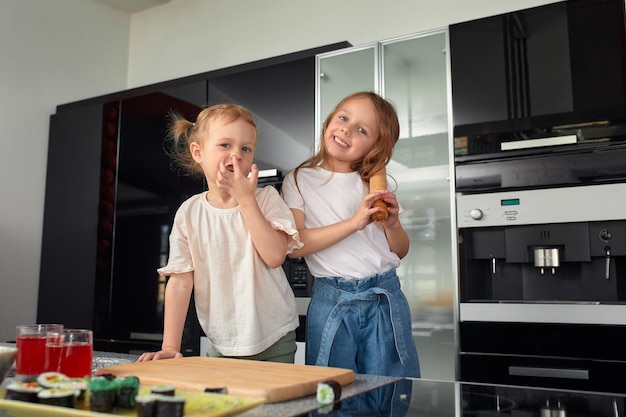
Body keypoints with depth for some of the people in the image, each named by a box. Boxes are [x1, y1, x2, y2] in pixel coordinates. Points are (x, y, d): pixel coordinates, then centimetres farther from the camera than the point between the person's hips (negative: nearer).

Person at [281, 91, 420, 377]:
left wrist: (392, 224, -7)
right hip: (332, 302, -2)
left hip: (385, 297, 3)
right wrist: (354, 222, -18)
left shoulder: (373, 184, 10)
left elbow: (400, 251, 14)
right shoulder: (299, 180, 1)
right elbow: (294, 245, -12)